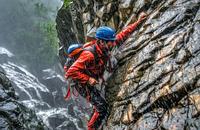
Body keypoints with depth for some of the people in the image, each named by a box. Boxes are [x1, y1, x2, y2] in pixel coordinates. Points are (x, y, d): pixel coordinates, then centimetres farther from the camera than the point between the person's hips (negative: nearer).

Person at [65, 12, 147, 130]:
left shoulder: (105, 46, -11)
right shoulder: (89, 55, -35)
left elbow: (122, 36, 0)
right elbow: (72, 71, -36)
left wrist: (137, 22, -1)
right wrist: (88, 79, -32)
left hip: (92, 82, 8)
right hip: (83, 84, -8)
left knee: (100, 106, 18)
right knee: (103, 108, -13)